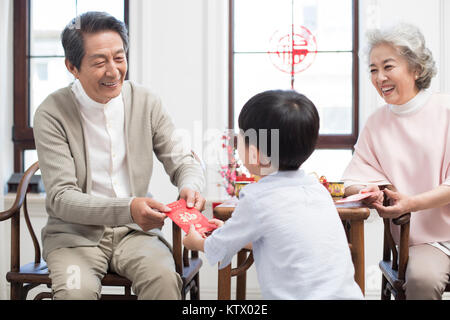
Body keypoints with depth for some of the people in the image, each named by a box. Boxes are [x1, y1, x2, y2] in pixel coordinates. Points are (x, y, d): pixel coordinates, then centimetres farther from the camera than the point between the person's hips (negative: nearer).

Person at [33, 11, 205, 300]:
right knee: (76, 290, -30)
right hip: (75, 233, -1)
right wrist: (128, 209, -30)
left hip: (135, 231, 2)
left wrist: (190, 187, -20)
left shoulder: (147, 103, 1)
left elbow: (182, 162, 6)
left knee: (164, 278, -28)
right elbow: (61, 198, -14)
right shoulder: (52, 114, -9)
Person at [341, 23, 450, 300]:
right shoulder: (376, 124, 8)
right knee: (421, 278, -28)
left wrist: (412, 203, -23)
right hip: (424, 239, 1)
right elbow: (353, 181, 6)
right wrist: (368, 192, -17)